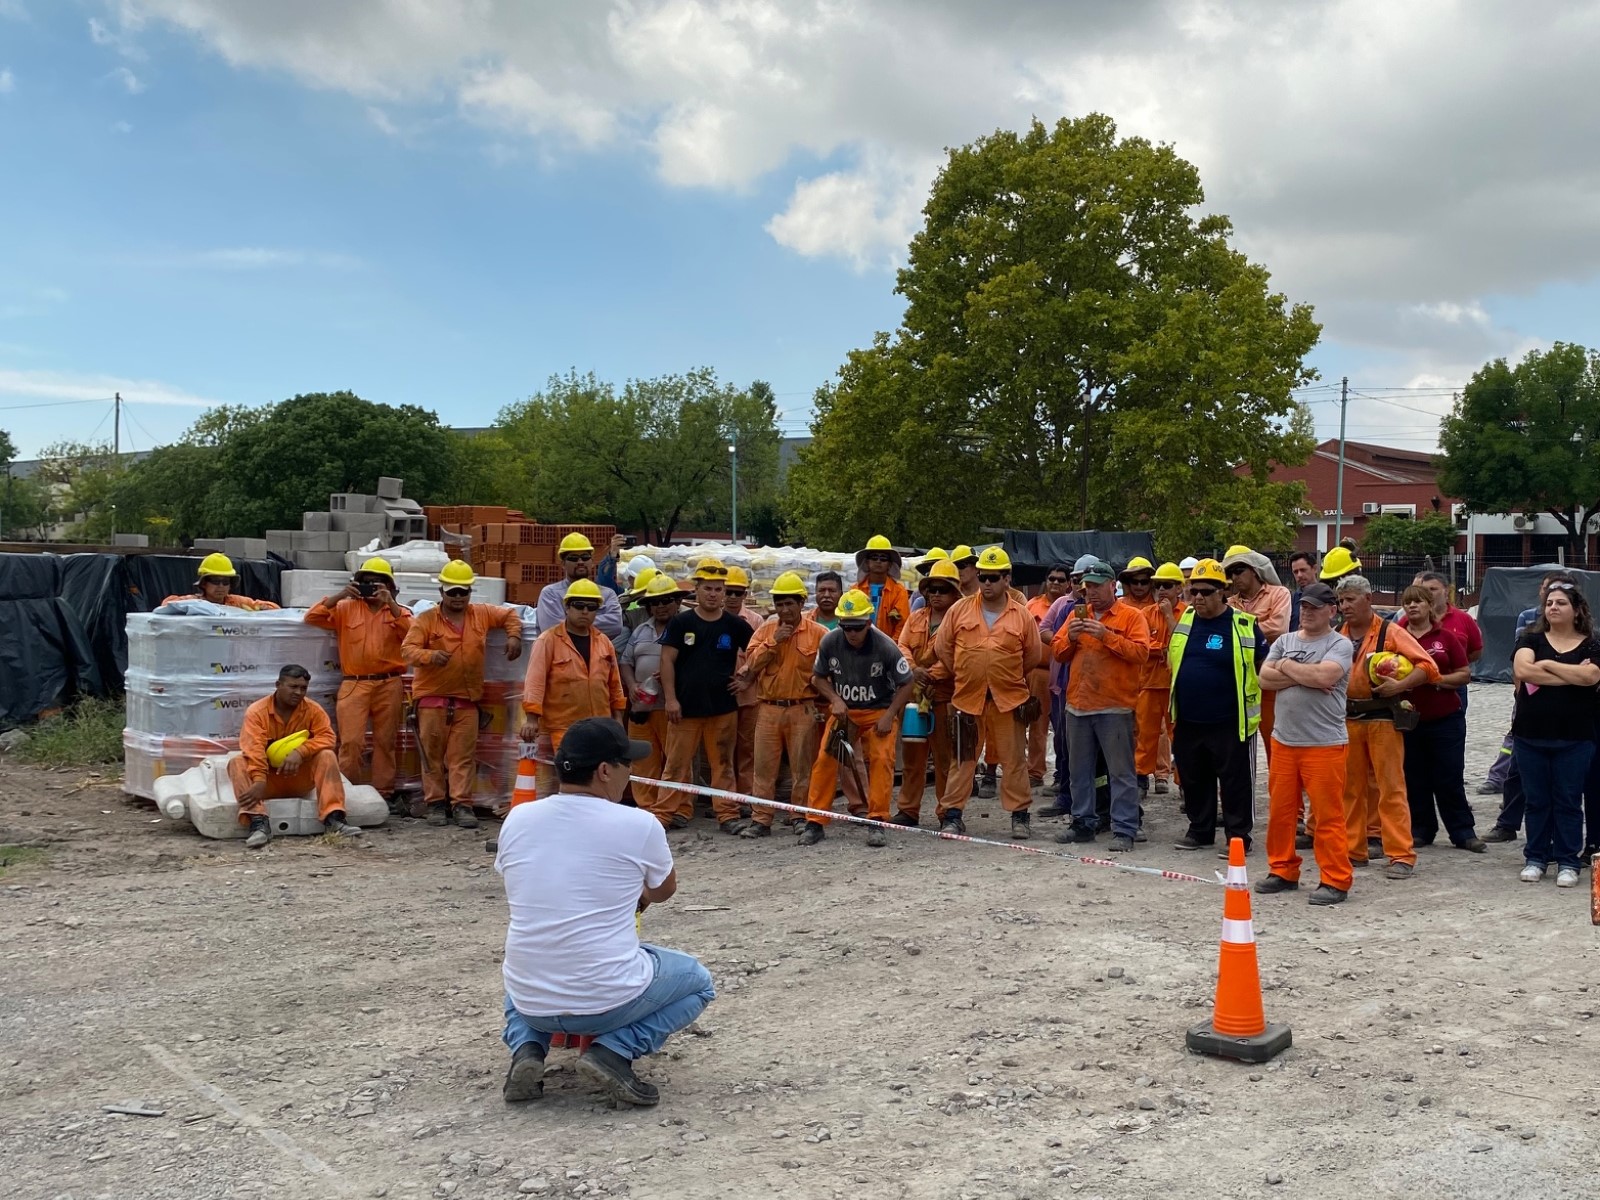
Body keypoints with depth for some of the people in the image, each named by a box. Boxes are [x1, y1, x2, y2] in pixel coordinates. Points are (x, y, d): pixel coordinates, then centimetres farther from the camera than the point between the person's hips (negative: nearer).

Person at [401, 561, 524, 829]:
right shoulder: (426, 620, -2)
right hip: (432, 698, -2)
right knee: (433, 754, 3)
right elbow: (407, 649, -9)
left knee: (464, 755, 0)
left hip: (467, 700, 2)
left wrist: (514, 636, 4)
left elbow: (510, 614, 22)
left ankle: (462, 804, 2)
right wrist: (430, 656, -27)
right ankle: (435, 803, 11)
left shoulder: (482, 614, 8)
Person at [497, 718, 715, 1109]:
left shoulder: (516, 819, 0)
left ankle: (527, 1049, 9)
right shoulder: (639, 825, -11)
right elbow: (665, 891, 10)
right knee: (698, 981, 24)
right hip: (610, 1001, -4)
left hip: (531, 1003, 4)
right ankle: (615, 1051, 0)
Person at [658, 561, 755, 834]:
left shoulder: (736, 625, 5)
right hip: (686, 706, -1)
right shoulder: (681, 622, 0)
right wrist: (670, 698, -8)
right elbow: (667, 661, -1)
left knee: (723, 763, 6)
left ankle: (728, 814, 11)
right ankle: (668, 813, 9)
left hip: (724, 707, 1)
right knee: (677, 762, 2)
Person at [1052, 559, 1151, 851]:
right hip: (1078, 705, 6)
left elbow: (1140, 652, -14)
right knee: (1079, 770, 13)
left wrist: (1106, 635, -20)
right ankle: (1082, 824, 23)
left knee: (1121, 772, -3)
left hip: (1115, 707, -6)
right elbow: (1058, 653, 14)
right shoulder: (1077, 615, 14)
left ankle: (1124, 830, -1)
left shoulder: (1132, 616, -1)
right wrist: (1070, 637, -6)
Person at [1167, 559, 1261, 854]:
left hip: (1229, 722, -5)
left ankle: (1238, 834, 14)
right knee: (1194, 780, 15)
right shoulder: (1184, 620, 7)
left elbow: (1266, 664, -1)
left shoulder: (1244, 624, -7)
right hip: (1188, 721, 5)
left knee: (1235, 781, 4)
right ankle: (1200, 831, 28)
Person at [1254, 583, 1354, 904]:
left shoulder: (1340, 644, -5)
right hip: (1284, 741, 6)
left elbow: (1324, 675, -22)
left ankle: (1335, 881, 6)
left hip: (1324, 744, -6)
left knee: (1328, 815, -3)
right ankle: (1282, 871, 25)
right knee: (1280, 811, 12)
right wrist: (1306, 677, -12)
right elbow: (1265, 678, -1)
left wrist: (1287, 666, -7)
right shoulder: (1285, 641, 12)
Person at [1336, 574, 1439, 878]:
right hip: (1348, 719, 5)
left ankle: (1402, 856, -2)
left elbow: (1427, 666, -10)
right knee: (1351, 788, 10)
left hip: (1383, 719, -5)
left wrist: (1399, 686, -22)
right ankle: (1354, 850, 19)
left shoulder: (1390, 632, -5)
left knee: (1391, 788, -4)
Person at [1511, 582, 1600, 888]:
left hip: (1574, 739, -1)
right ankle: (1535, 858, 17)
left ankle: (1568, 862, 12)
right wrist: (1572, 675, -12)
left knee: (1568, 801, 4)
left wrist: (1547, 665, -10)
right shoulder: (1530, 640, 5)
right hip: (1531, 736, 1)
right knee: (1537, 800, 8)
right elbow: (1522, 670, -15)